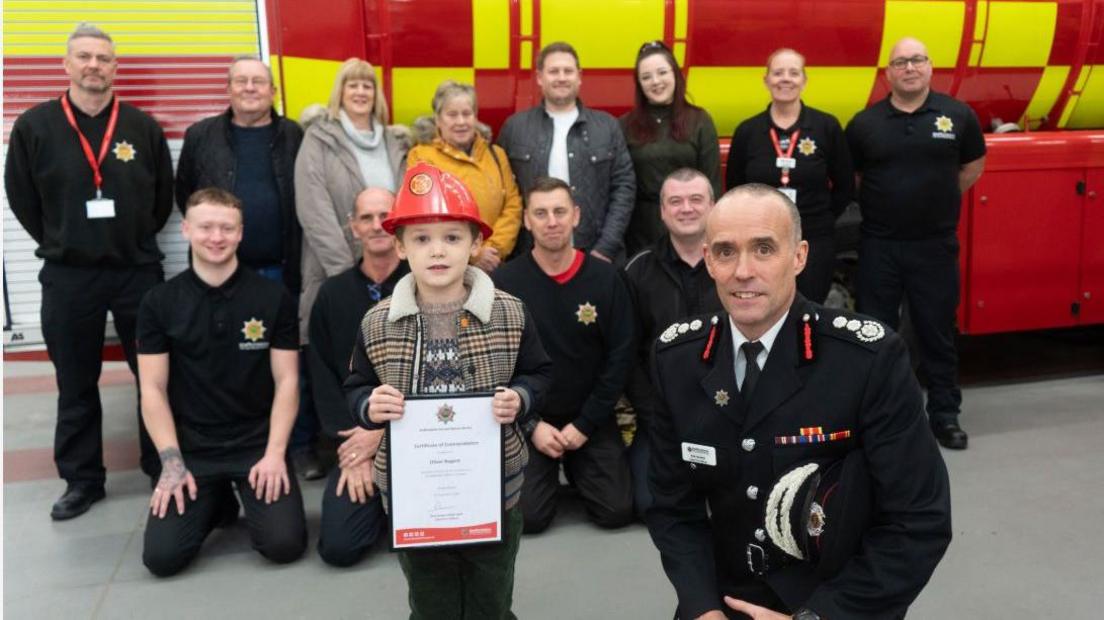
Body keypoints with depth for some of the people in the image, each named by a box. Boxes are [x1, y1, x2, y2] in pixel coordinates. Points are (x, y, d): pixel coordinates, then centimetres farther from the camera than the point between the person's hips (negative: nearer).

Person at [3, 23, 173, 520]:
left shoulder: (143, 127, 0)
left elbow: (163, 195, 10)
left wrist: (135, 241, 10)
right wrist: (60, 244, 7)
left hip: (138, 271, 1)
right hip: (67, 277, 0)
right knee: (76, 386, 9)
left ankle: (164, 468, 21)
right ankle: (82, 480, 22)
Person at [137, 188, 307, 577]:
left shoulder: (273, 297, -2)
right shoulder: (159, 303, 1)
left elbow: (286, 381, -2)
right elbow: (153, 390, 0)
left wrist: (275, 453, -13)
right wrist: (172, 463, -10)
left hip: (258, 445, -1)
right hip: (191, 449, 1)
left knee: (285, 544, -18)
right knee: (161, 556, -12)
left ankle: (247, 498, 17)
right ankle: (216, 504, 20)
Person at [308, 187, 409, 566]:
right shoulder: (332, 295, 7)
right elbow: (324, 381, 4)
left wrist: (384, 431, -12)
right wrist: (352, 449, -7)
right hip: (356, 437, 2)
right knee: (339, 547, -11)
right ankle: (382, 503, 21)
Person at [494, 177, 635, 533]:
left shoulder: (605, 278, -6)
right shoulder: (504, 282, -11)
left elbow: (620, 357, -5)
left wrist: (584, 424, -9)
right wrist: (530, 425, -11)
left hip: (590, 418, 1)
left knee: (617, 512, -7)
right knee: (527, 516, -12)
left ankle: (576, 468, 25)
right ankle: (549, 472, 22)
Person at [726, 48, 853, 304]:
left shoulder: (827, 126, -2)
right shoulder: (747, 131, 1)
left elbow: (845, 186, 5)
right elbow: (733, 187, 10)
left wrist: (821, 218, 3)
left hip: (814, 242, -1)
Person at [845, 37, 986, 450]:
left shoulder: (958, 115, -1)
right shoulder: (864, 123, -2)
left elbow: (974, 165, 14)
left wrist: (940, 200, 10)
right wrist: (884, 203, 6)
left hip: (936, 244, 0)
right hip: (878, 245, 0)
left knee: (937, 331, 10)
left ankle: (945, 414, 23)